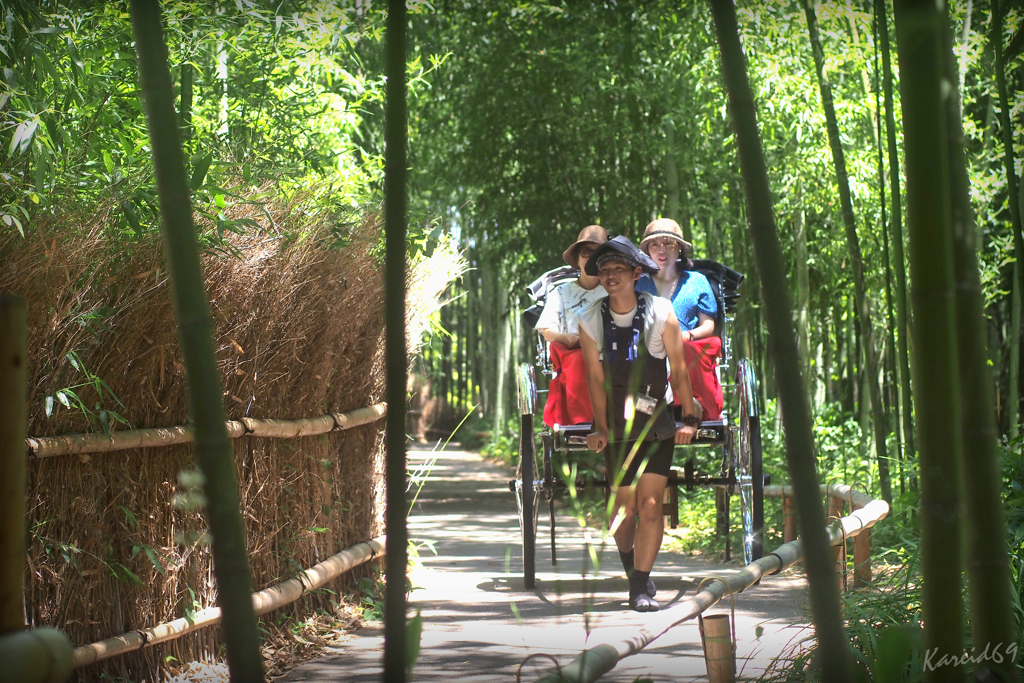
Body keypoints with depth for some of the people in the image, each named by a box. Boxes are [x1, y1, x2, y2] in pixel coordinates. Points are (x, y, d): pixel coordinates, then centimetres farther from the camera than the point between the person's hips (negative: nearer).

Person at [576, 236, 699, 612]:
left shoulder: (661, 313, -10)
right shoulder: (590, 321, -7)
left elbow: (679, 369, -3)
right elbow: (596, 378, -3)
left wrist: (689, 419, -3)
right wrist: (601, 429, -6)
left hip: (657, 424, -1)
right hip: (617, 425, 1)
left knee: (650, 505, -10)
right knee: (623, 507, 5)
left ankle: (641, 587, -3)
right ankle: (629, 563, 33)